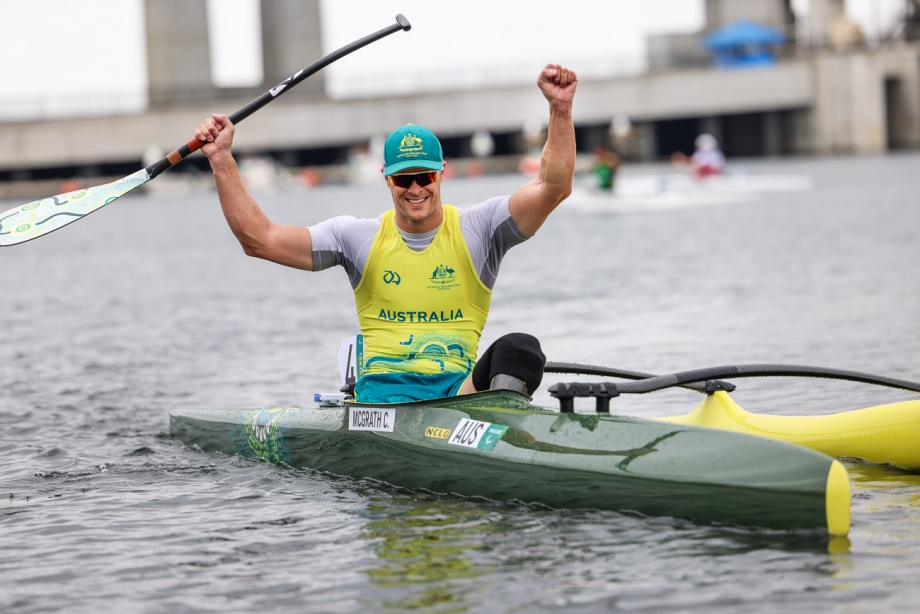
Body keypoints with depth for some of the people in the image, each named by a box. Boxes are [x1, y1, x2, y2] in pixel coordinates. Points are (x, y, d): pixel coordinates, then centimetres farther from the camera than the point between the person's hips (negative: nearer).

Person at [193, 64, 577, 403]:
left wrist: (560, 109, -21)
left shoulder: (475, 231, 7)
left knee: (520, 350, -35)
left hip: (461, 384, 0)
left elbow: (553, 188, -6)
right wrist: (221, 159, -3)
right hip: (386, 388, 0)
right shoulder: (360, 238, 9)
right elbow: (259, 238, 4)